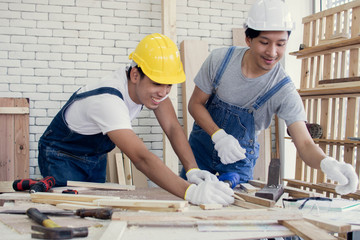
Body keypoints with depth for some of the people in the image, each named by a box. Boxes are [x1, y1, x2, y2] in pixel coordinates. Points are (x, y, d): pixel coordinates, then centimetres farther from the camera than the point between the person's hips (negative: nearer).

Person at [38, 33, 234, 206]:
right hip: (61, 159, -6)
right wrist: (190, 192, -62)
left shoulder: (151, 82, -18)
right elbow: (141, 158, -51)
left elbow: (172, 127, -19)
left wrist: (193, 170, -34)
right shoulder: (108, 100, -42)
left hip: (96, 157, 7)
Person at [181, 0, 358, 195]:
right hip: (201, 150, 1)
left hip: (239, 162, -1)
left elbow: (304, 144, -28)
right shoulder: (220, 59, -19)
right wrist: (219, 136, -28)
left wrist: (327, 163, -51)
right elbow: (195, 103, -10)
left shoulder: (283, 90, -23)